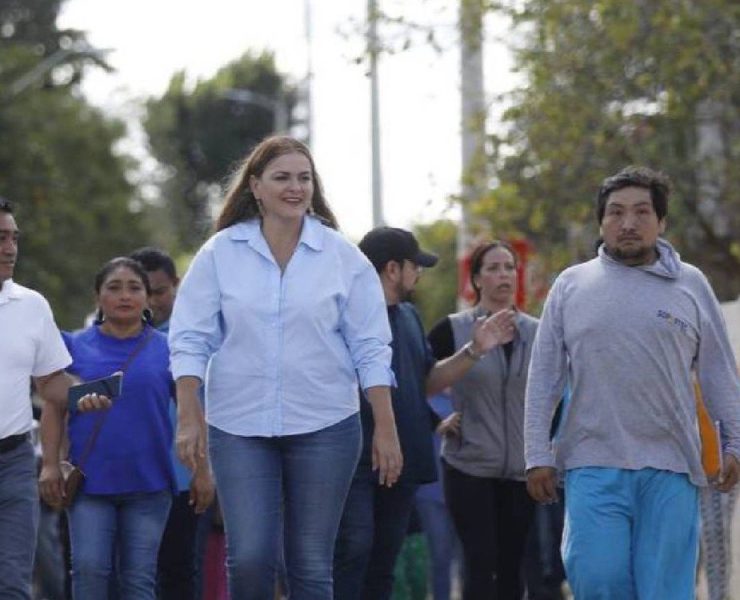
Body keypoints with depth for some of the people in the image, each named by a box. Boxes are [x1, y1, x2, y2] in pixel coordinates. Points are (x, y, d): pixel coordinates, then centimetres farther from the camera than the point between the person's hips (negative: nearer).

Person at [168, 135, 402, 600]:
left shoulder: (343, 257, 2)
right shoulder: (219, 254, 2)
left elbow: (370, 348, 3)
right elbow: (190, 340, 2)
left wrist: (386, 428, -1)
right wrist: (190, 417, -7)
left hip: (324, 427, 0)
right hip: (239, 427, 0)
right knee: (249, 559, -11)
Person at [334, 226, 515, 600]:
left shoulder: (408, 316, 18)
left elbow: (429, 381, 22)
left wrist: (475, 350, 12)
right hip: (355, 460, -8)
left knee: (383, 562, 11)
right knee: (354, 549, -16)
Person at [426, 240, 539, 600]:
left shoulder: (535, 333, 6)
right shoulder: (453, 330, -4)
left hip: (520, 469, 3)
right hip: (468, 466, -3)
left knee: (511, 566, 6)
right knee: (480, 564, -9)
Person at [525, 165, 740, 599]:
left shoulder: (690, 285, 8)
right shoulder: (571, 286, 8)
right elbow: (544, 379, 9)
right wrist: (538, 455, 4)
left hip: (670, 468, 0)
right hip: (593, 465, 0)